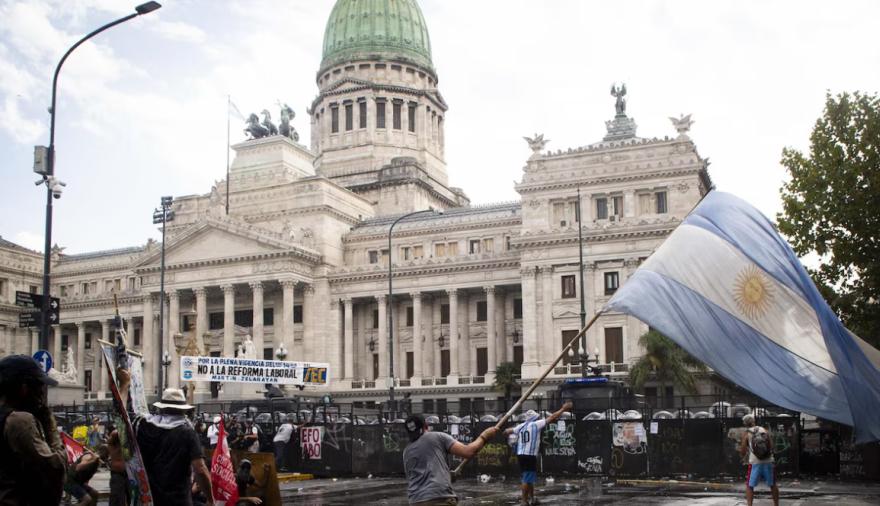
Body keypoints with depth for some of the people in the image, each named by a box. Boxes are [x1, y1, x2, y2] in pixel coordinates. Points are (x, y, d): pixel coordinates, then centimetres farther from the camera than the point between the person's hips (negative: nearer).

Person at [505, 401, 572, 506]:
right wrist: (563, 408, 5)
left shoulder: (521, 426, 13)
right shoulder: (535, 424, -5)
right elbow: (552, 417, -3)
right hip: (530, 455, -8)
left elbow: (509, 431, 31)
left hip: (521, 455, 8)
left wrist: (506, 431, 55)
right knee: (527, 479, -5)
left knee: (529, 478, 18)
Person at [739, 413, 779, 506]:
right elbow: (769, 446, 15)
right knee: (773, 485, 17)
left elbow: (742, 453, 1)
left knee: (749, 486, 8)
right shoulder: (764, 431, 8)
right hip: (768, 461, 3)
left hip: (755, 463, -3)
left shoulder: (746, 434, 1)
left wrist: (741, 444, 18)